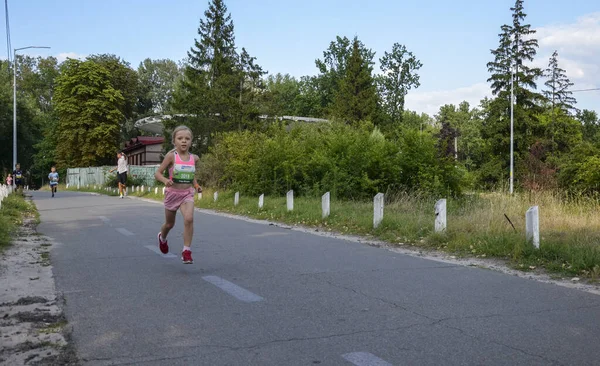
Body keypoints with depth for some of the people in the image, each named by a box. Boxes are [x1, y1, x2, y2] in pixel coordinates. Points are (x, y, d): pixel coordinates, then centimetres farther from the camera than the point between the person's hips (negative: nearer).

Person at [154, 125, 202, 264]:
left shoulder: (194, 158, -2)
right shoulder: (171, 156, -13)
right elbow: (157, 173, -10)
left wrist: (196, 185, 2)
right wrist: (165, 180, -30)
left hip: (187, 194, 1)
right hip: (172, 193, -1)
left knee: (189, 219, -24)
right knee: (169, 224, 18)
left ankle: (186, 251, -14)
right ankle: (162, 237, 53)